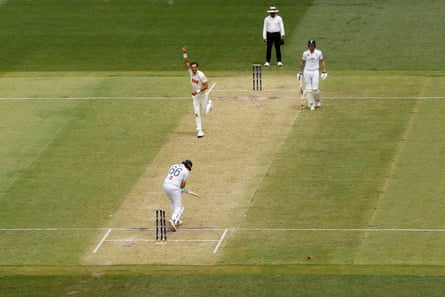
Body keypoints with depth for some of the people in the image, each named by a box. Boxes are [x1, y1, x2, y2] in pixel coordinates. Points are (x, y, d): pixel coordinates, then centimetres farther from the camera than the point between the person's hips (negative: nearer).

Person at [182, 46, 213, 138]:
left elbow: (206, 86, -23)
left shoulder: (201, 75, -22)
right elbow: (186, 62, -14)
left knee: (204, 113, 9)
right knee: (197, 114, -2)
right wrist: (184, 54, -27)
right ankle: (200, 131, 2)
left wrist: (197, 91, -29)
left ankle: (209, 104, 42)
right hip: (195, 96, 4)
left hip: (203, 95, -4)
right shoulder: (191, 72, -7)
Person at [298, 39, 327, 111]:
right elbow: (302, 63, 9)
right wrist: (300, 72, 8)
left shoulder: (318, 52, -2)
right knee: (308, 89, -2)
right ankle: (311, 104, 8)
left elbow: (322, 62, 4)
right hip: (307, 72, 1)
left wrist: (324, 72, -4)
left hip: (315, 72, -1)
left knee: (315, 89, -9)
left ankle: (318, 100, 19)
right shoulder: (305, 53, 1)